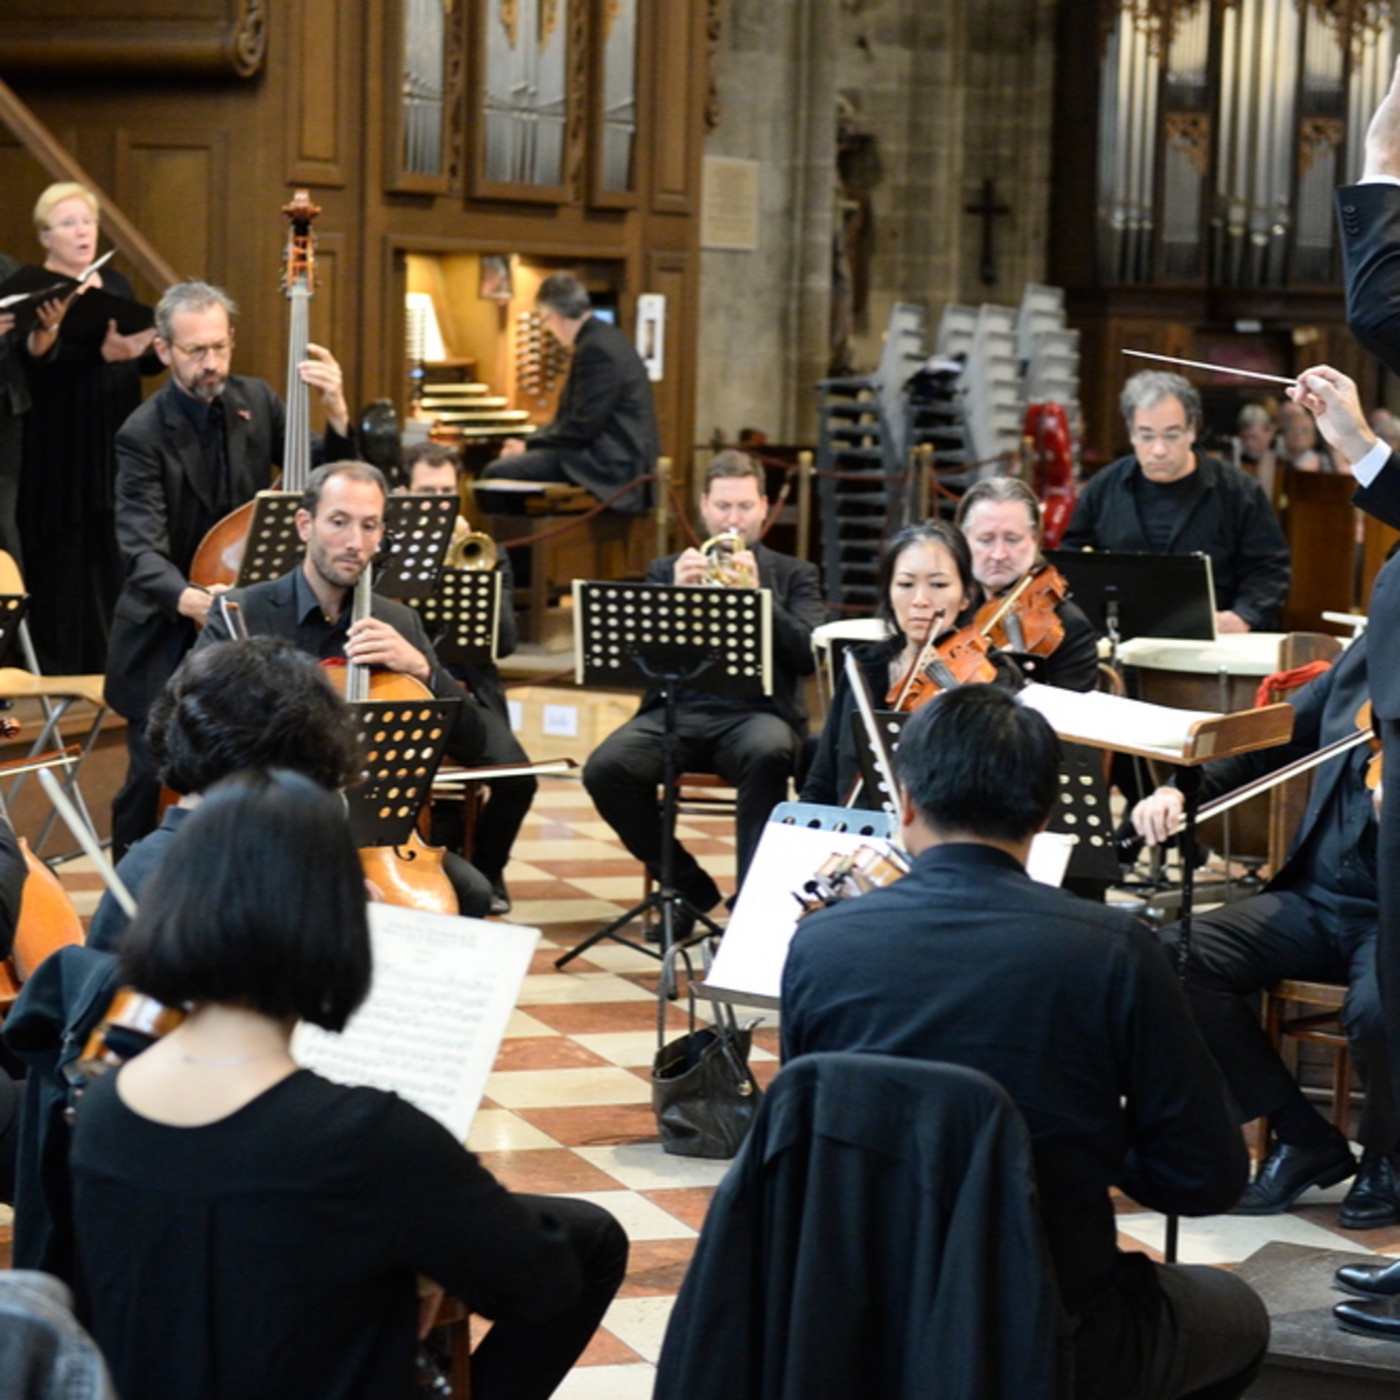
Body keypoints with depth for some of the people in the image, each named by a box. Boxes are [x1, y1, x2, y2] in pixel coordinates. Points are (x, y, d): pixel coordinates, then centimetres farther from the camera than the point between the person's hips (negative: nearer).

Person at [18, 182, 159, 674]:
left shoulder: (116, 285, 14)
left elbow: (145, 358, 13)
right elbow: (40, 361, -22)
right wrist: (104, 355, -40)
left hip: (115, 451, 5)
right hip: (59, 456, -5)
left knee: (114, 565, 5)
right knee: (62, 566, -3)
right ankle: (58, 670, 4)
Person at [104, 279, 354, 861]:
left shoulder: (255, 401, 1)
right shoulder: (144, 435, -15)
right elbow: (143, 550, -26)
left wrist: (336, 412, -16)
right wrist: (186, 598, -47)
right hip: (167, 637, -4)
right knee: (154, 776, -7)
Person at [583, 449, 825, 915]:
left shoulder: (794, 575, 15)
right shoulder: (667, 571, 19)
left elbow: (809, 656, -1)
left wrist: (757, 595, -13)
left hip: (756, 713, -2)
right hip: (679, 710, 2)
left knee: (768, 753, -38)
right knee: (605, 770, -27)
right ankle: (690, 888, -8)